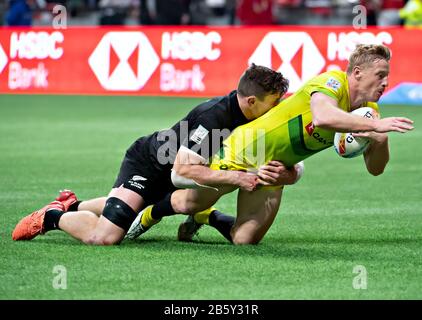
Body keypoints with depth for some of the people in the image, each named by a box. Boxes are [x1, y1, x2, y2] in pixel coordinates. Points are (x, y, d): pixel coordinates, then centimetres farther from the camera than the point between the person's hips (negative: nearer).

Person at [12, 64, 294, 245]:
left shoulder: (245, 115, -10)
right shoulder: (214, 116, -34)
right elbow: (183, 168, -35)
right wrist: (235, 178, -37)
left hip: (165, 175, 9)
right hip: (145, 164, -9)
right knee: (104, 236, -23)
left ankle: (73, 206, 50)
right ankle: (52, 217, 1)